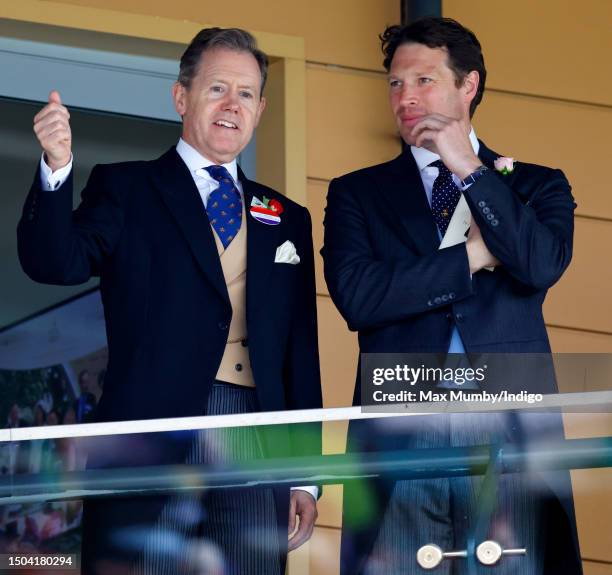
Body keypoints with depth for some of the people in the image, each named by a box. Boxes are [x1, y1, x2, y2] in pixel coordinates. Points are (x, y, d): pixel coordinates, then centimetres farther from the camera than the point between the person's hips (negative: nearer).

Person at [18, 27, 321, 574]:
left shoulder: (289, 220, 18)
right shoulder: (124, 190, 9)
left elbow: (302, 356, 16)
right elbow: (55, 262, -8)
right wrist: (58, 169, -25)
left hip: (257, 452, 3)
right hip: (150, 449, -3)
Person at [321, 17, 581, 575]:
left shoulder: (538, 186, 14)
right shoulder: (356, 193, 13)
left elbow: (543, 265, -7)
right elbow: (356, 297, -4)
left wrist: (470, 168, -2)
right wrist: (473, 256, -1)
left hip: (510, 437, 0)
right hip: (399, 443, 0)